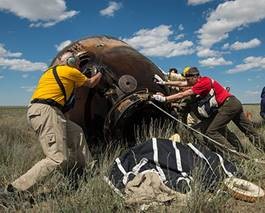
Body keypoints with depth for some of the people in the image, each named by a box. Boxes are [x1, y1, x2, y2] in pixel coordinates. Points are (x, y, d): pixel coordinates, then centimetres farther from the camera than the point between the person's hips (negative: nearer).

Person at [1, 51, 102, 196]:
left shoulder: (52, 71, 27)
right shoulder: (71, 72, 5)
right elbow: (91, 83, 20)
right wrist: (100, 73, 39)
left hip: (38, 111, 10)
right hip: (45, 112, -10)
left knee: (76, 133, 19)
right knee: (58, 159, -14)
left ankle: (81, 170, 24)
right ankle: (16, 189, -14)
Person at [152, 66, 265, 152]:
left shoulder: (203, 82, -18)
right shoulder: (201, 80, 9)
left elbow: (182, 95, -21)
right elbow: (180, 83, 13)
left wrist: (164, 99, -18)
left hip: (228, 105, -10)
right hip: (236, 103, 10)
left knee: (211, 132, -10)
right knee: (249, 131, 16)